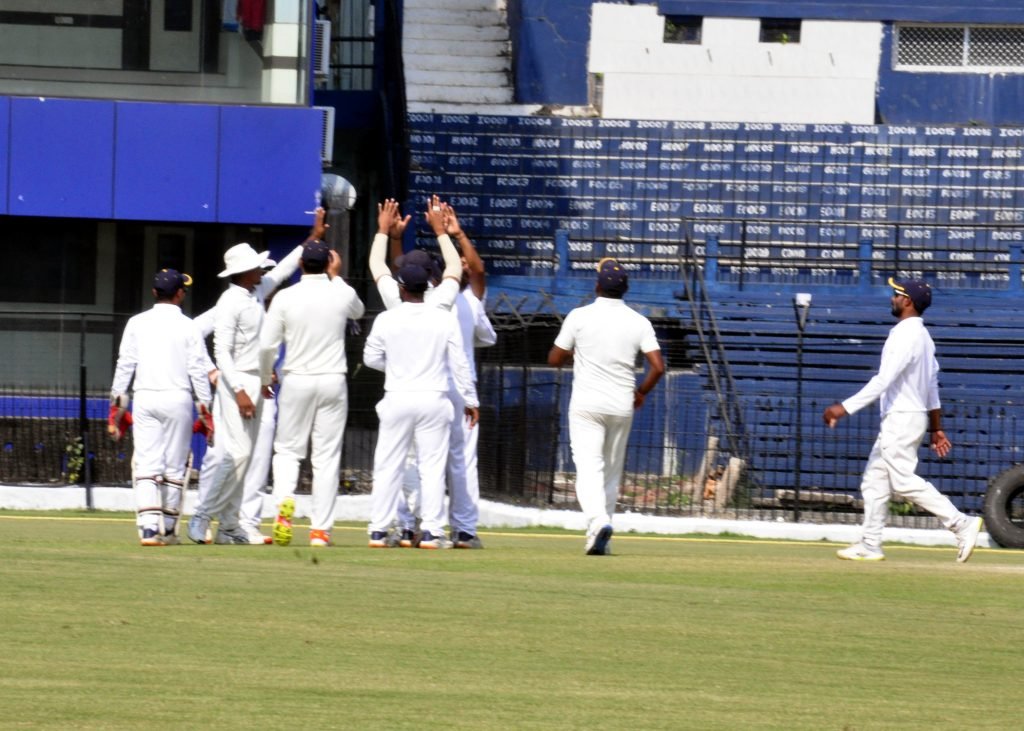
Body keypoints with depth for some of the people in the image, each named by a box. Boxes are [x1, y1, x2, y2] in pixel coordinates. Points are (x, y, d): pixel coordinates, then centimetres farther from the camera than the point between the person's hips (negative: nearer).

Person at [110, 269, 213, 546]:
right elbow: (197, 369, -2)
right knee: (174, 467, 9)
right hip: (178, 398, -1)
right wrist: (205, 408, 3)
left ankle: (148, 527, -19)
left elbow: (125, 364, 4)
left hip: (144, 398, 1)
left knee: (146, 464, -4)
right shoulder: (188, 327, -1)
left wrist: (118, 401, 10)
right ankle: (168, 529, 15)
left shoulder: (137, 323, 5)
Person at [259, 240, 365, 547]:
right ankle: (321, 529, 2)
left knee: (287, 449, 11)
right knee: (327, 457, 4)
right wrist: (336, 276, 25)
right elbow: (358, 311, 23)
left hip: (296, 381, -1)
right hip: (333, 382, 1)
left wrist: (265, 378, 11)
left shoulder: (285, 297, -6)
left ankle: (284, 499, -17)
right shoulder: (343, 294, -2)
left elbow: (267, 345, -6)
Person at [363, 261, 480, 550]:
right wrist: (471, 399, 7)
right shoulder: (445, 320, -3)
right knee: (432, 466, 4)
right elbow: (459, 364, -1)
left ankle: (378, 530, 6)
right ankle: (431, 531, 1)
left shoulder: (386, 320, -4)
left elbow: (371, 358, 5)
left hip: (397, 398, 0)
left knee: (388, 466, 6)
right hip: (434, 399, 0)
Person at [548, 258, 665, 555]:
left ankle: (598, 521, -34)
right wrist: (641, 392, 10)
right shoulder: (639, 322, -1)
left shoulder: (579, 317, -6)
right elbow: (658, 366, -7)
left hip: (586, 405, -3)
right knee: (612, 470, 15)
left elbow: (554, 359, 0)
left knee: (589, 467, -9)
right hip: (622, 406, 3)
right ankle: (600, 539, 18)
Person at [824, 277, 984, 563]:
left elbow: (883, 381, -25)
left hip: (902, 418, -10)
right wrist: (936, 427, 21)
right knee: (874, 480, 11)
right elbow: (932, 386, 19)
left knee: (904, 480, -11)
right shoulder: (921, 335, 15)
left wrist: (845, 408, -27)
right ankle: (870, 545, 12)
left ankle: (961, 523, -12)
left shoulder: (905, 335, -17)